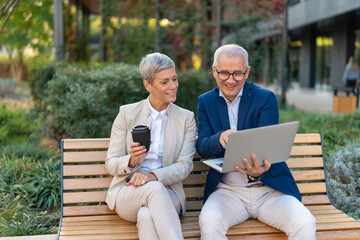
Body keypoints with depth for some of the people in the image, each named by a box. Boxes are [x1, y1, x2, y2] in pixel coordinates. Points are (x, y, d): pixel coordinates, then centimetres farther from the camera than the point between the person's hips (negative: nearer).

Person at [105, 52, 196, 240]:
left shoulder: (186, 119, 7)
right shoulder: (127, 114, 3)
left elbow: (185, 166, -3)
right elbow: (111, 164, 3)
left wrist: (153, 175, -22)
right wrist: (131, 161, -22)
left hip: (167, 194, 1)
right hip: (127, 192, 0)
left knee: (147, 216, -36)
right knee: (154, 189, -36)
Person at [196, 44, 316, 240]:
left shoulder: (266, 98, -1)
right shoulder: (206, 102, 7)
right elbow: (201, 147, -3)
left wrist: (258, 172, -35)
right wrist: (220, 138, -28)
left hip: (269, 189, 0)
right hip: (227, 191, 1)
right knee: (208, 222, -31)